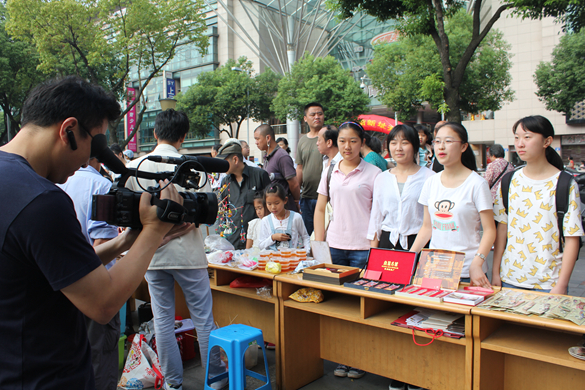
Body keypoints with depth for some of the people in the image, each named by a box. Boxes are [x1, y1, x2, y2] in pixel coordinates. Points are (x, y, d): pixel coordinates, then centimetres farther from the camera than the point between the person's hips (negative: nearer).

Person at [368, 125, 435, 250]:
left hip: (418, 242, -2)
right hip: (387, 241, 3)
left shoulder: (428, 177, -3)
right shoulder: (381, 178, 9)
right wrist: (373, 249, 8)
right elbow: (376, 216, 12)